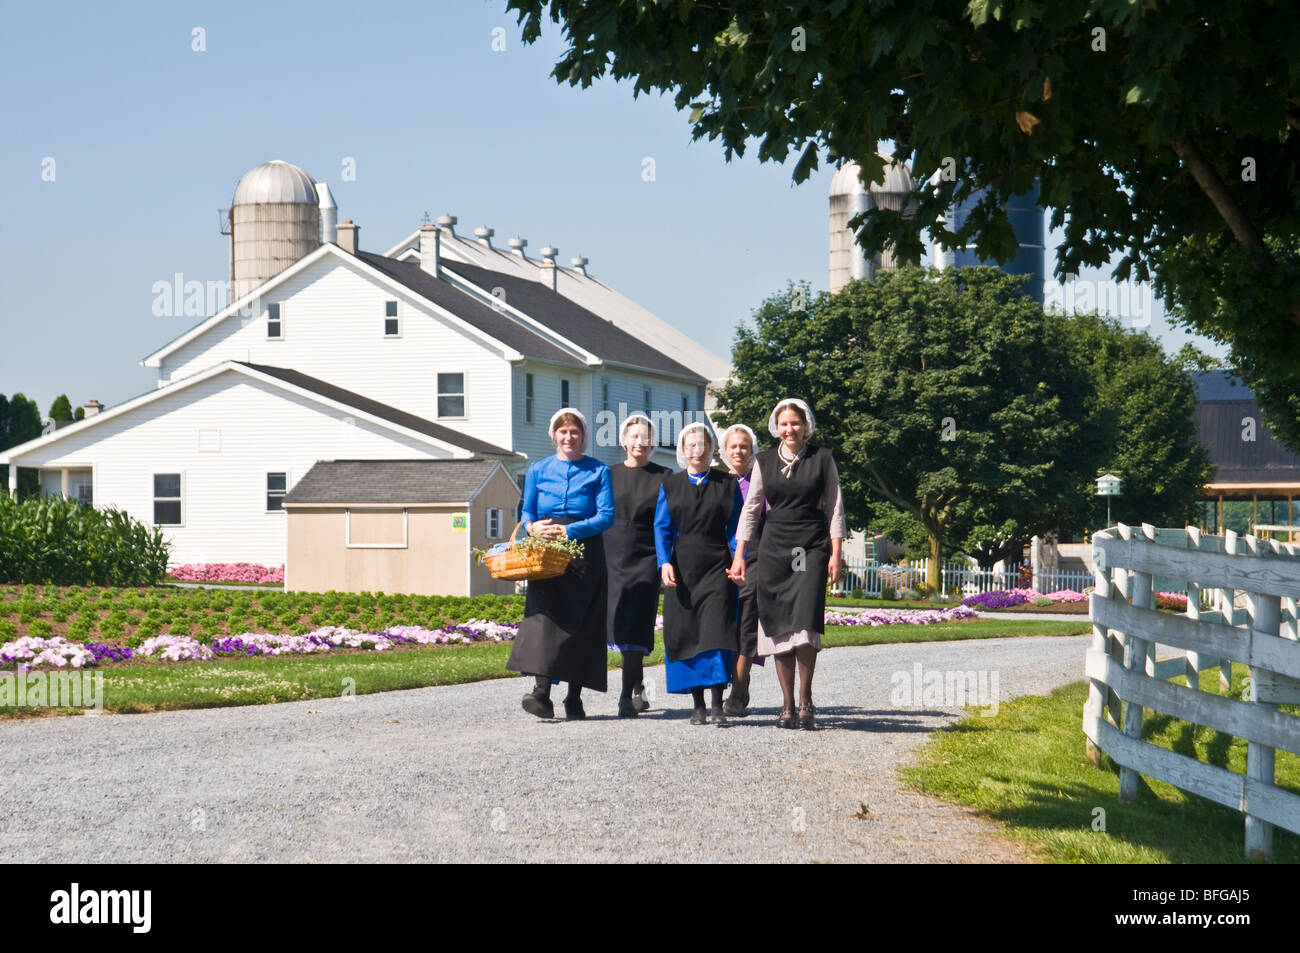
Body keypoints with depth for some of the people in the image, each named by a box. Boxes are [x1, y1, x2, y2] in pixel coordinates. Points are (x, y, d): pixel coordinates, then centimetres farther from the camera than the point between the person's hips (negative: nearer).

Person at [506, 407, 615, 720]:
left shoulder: (598, 471, 6)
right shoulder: (538, 470, 13)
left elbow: (607, 516, -3)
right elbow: (527, 511, 16)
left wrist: (569, 530, -14)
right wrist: (533, 527, -8)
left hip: (585, 555, -1)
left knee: (581, 624, -1)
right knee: (544, 614, -16)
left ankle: (574, 697, 6)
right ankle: (542, 691, -26)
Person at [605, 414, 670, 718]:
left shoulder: (663, 477, 4)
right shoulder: (609, 474, 12)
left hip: (646, 558, -3)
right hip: (613, 555, 3)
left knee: (635, 626, -10)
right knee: (620, 623, 5)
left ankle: (627, 696, -9)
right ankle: (638, 686, 25)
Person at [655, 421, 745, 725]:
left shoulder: (727, 484, 10)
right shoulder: (670, 486, 13)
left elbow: (736, 527, 7)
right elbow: (662, 528, 7)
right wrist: (665, 562, -8)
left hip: (716, 567, -2)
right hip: (682, 569, 2)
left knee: (716, 629, -13)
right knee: (686, 632, 0)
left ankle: (717, 704, -14)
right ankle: (698, 705, 6)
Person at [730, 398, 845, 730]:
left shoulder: (822, 459, 5)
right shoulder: (765, 462, 10)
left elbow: (835, 507, 4)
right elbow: (751, 508, 12)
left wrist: (835, 554, -3)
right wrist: (739, 555, 6)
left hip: (812, 547, -2)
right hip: (774, 549, 2)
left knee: (804, 622, -15)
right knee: (778, 627, -1)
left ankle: (806, 699, -3)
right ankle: (787, 705, 4)